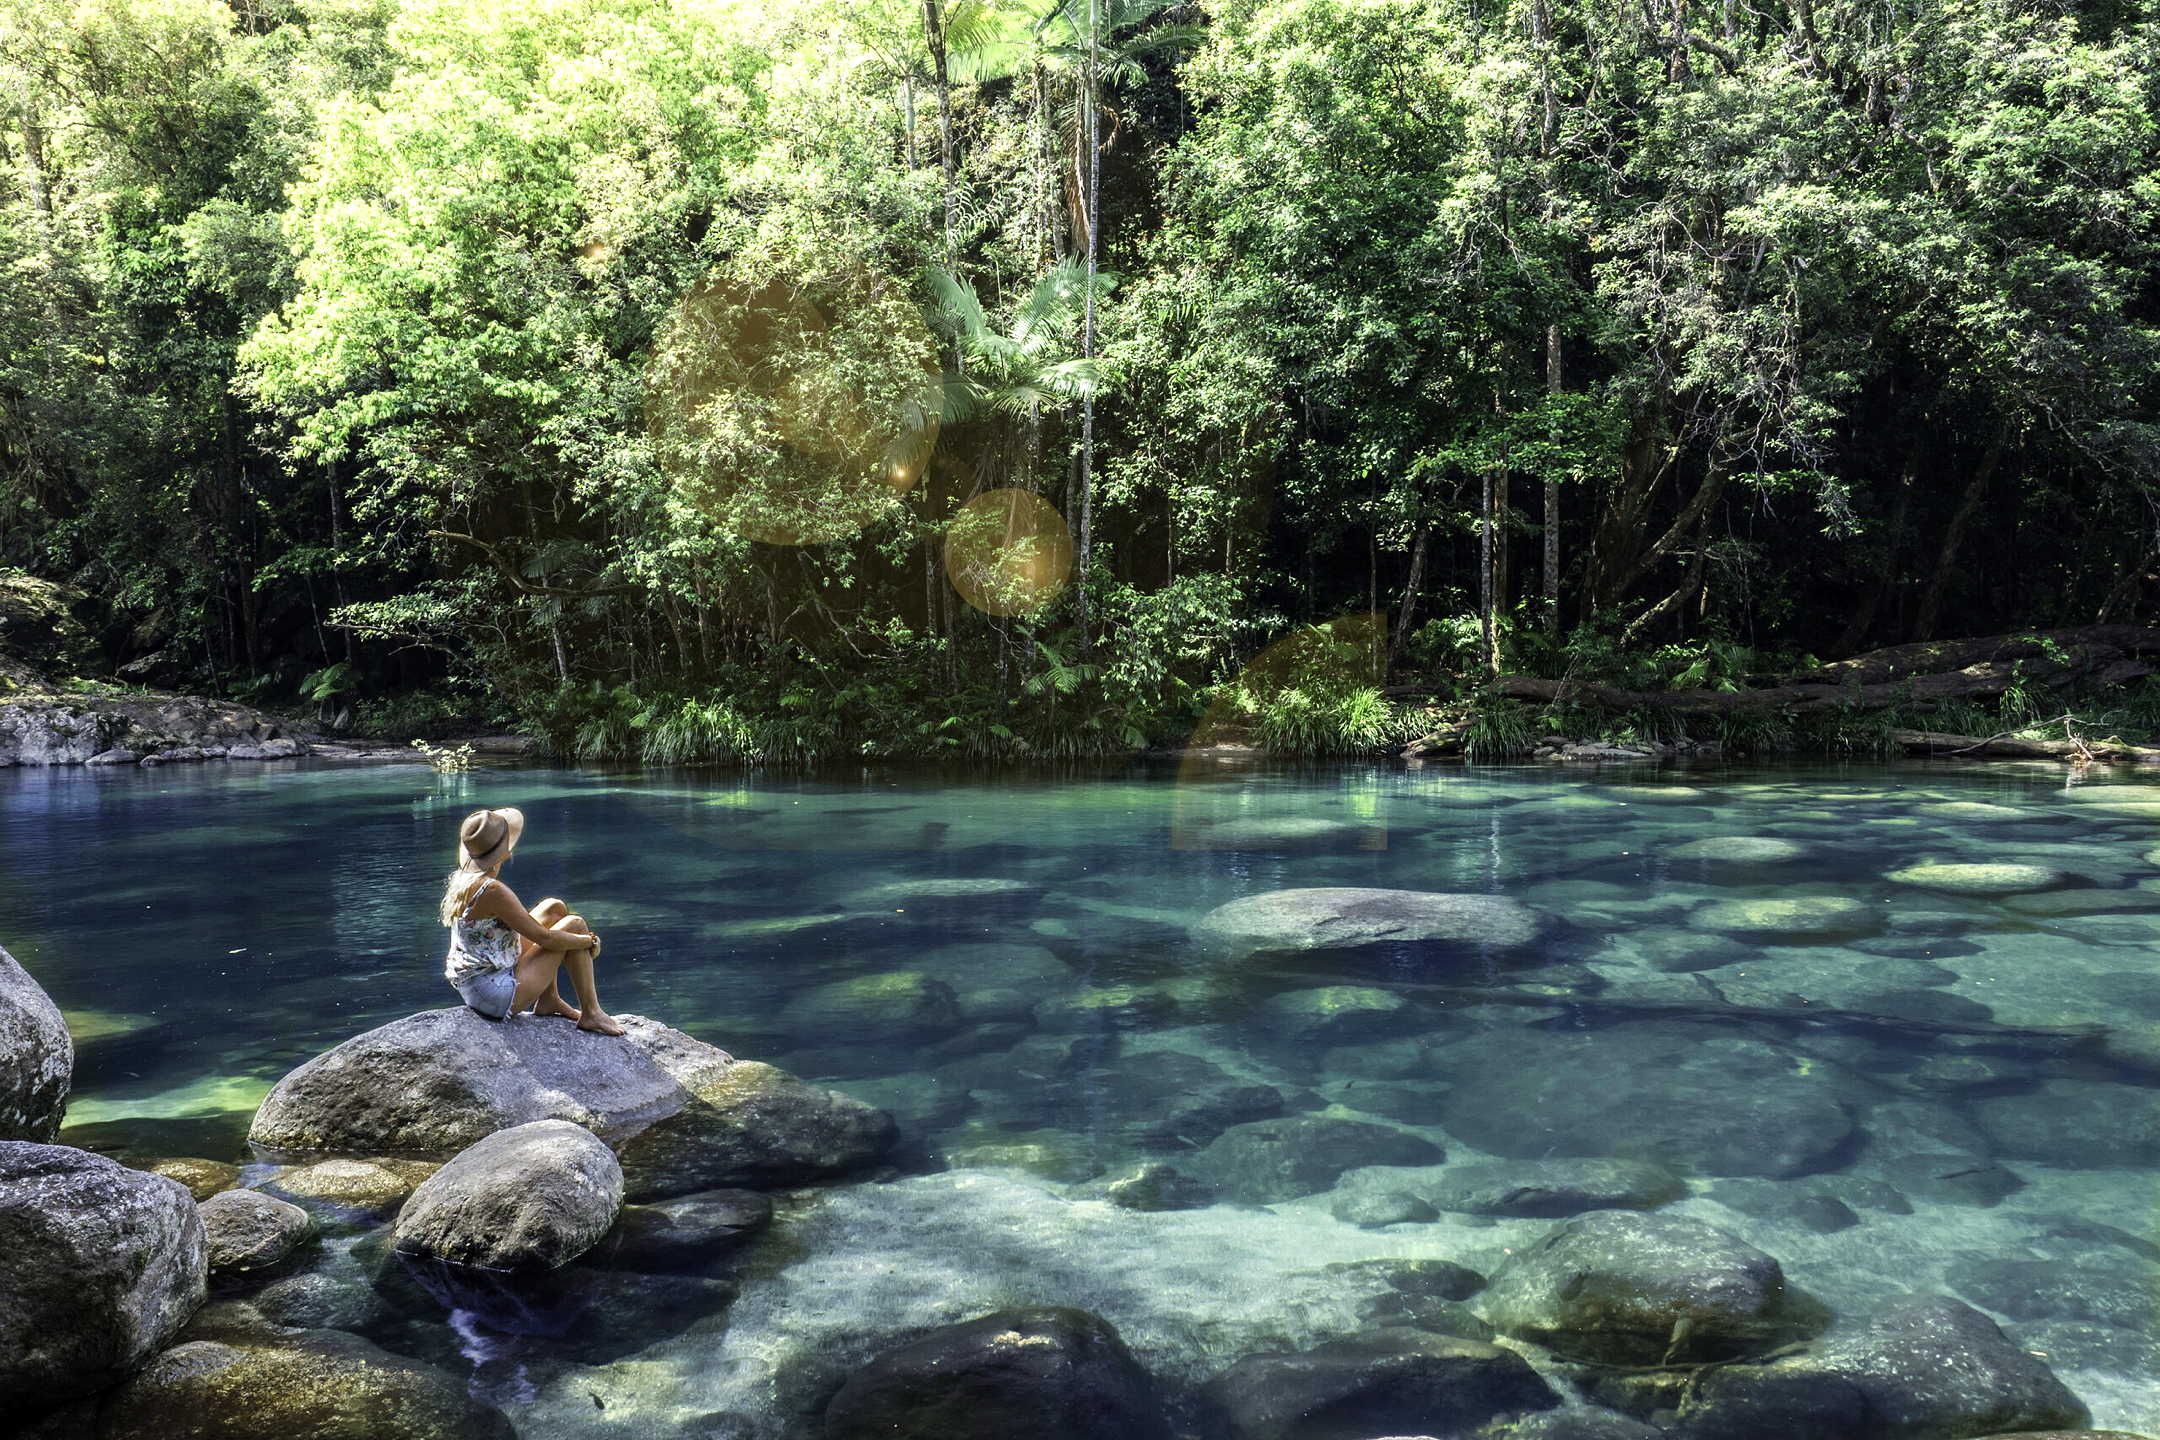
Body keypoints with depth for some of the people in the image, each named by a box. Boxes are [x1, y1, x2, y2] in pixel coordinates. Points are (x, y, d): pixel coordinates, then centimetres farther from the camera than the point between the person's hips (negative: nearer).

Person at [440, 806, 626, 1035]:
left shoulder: (461, 878, 4)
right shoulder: (493, 891, -25)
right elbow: (544, 938, -20)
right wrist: (590, 941, -3)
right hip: (498, 996, -9)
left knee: (554, 907, 13)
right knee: (575, 924, -3)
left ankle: (549, 999, 18)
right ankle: (591, 1013, 5)